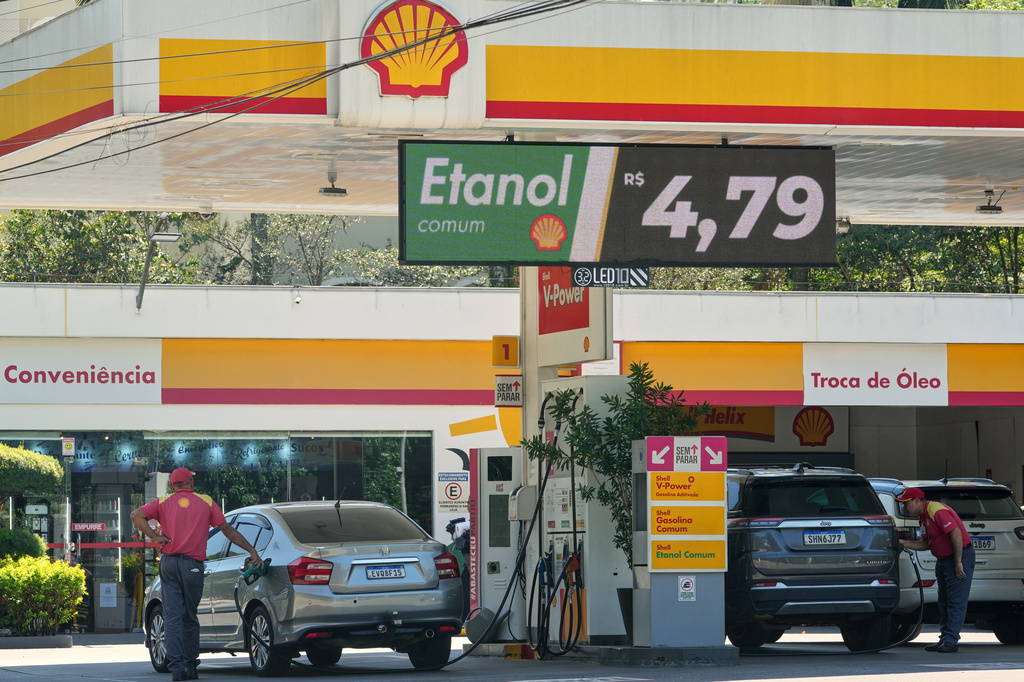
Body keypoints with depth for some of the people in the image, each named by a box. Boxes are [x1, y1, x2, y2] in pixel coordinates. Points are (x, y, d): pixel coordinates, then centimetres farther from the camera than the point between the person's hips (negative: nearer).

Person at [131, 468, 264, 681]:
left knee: (172, 616, -1)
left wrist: (154, 536, -4)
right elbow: (228, 530, 7)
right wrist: (252, 551, 12)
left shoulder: (164, 502, 9)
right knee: (190, 617, 11)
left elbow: (136, 515, -5)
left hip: (169, 563, 0)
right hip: (192, 565, 0)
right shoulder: (206, 502, 8)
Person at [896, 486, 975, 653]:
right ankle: (944, 639, 14)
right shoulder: (923, 516, 11)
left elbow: (956, 533, -26)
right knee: (944, 602, 10)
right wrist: (902, 543, 5)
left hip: (960, 555, -11)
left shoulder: (936, 511, -21)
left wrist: (958, 563, -24)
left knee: (956, 602, -9)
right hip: (943, 560, 11)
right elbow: (926, 544, 16)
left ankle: (951, 641, -12)